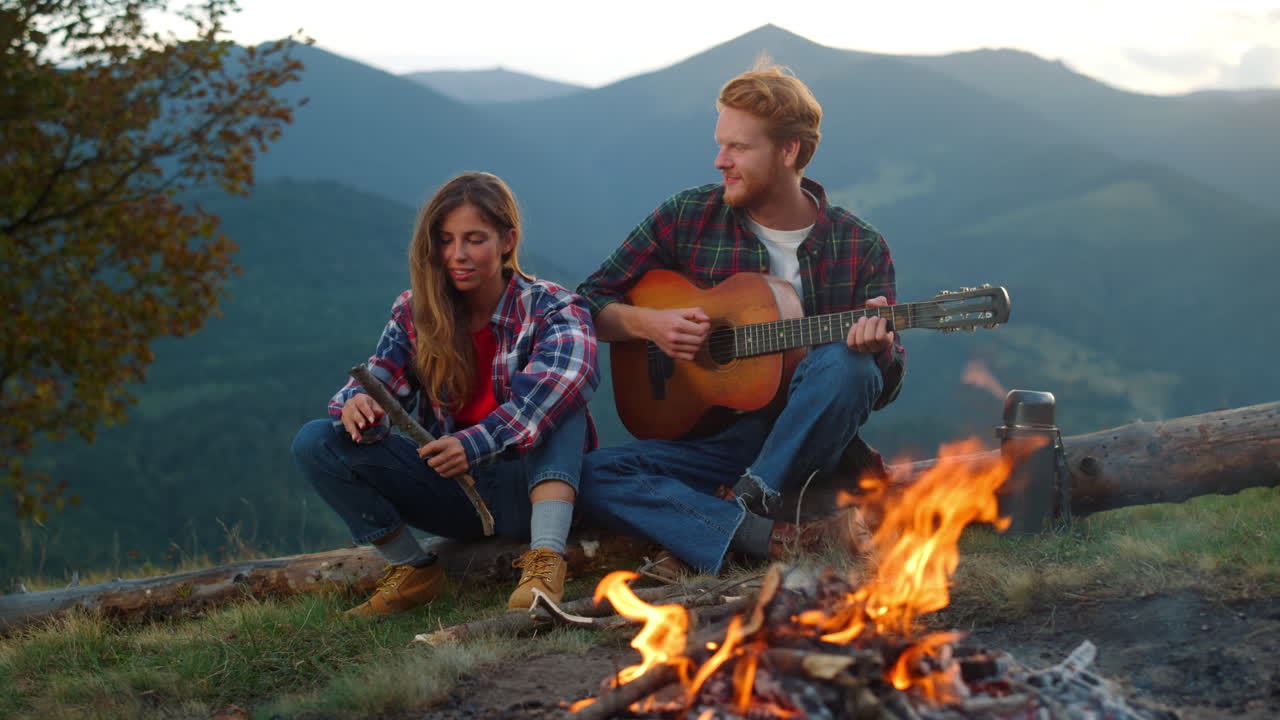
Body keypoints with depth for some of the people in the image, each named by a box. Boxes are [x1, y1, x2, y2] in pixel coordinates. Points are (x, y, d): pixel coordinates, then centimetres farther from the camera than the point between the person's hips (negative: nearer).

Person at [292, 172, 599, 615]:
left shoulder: (550, 308, -8)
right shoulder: (414, 313, 4)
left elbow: (570, 369, -31)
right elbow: (380, 387, -4)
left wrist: (477, 443, -44)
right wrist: (357, 408, -32)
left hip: (527, 486, -3)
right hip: (452, 488, 3)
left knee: (558, 396, -31)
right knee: (315, 443, -12)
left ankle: (546, 558, -41)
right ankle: (413, 569, -5)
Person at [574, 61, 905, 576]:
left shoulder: (860, 248, 0)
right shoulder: (686, 218, 2)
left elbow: (884, 387, 3)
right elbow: (591, 301, 8)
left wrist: (880, 351, -21)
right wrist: (649, 324, -12)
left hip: (807, 440, -1)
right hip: (709, 440, 2)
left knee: (845, 363, -33)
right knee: (591, 476, -26)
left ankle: (747, 503, -22)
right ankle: (781, 541, -36)